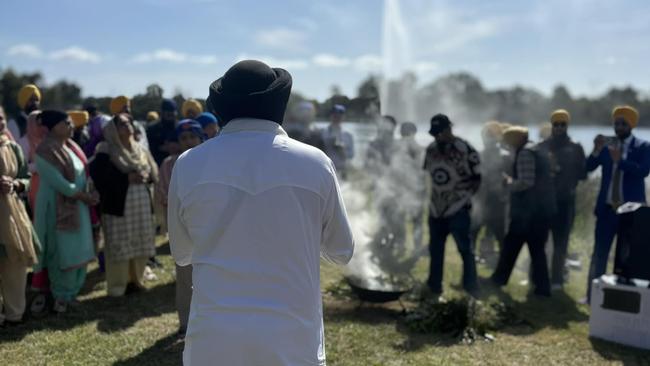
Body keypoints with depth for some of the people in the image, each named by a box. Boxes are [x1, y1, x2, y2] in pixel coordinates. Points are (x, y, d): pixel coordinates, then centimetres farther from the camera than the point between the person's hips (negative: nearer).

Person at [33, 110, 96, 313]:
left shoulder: (71, 146, 10)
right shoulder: (46, 151, -16)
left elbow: (82, 173, 12)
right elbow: (59, 182, -21)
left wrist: (88, 195, -4)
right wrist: (85, 196, -13)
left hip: (78, 207, 8)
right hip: (59, 208, -8)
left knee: (78, 251, 12)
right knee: (62, 252, -1)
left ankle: (71, 291, 25)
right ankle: (61, 295, 13)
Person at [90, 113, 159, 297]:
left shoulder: (140, 150, 15)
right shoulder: (106, 151, -4)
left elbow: (154, 171, 14)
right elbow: (99, 176, -15)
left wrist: (146, 176, -8)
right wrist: (127, 178, -18)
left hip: (142, 205, 6)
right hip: (118, 206, -6)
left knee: (140, 244, 9)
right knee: (120, 246, -2)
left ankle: (135, 279, 25)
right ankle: (118, 286, 9)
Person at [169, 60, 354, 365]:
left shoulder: (189, 165, -4)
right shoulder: (315, 163, -6)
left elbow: (182, 254, 11)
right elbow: (341, 251, 6)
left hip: (212, 340, 1)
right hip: (293, 340, 0)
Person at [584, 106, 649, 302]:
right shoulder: (607, 144, 5)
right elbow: (589, 167, -4)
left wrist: (620, 160, -30)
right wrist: (597, 150, -20)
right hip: (607, 206, 2)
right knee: (600, 251, 6)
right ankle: (593, 294, 12)